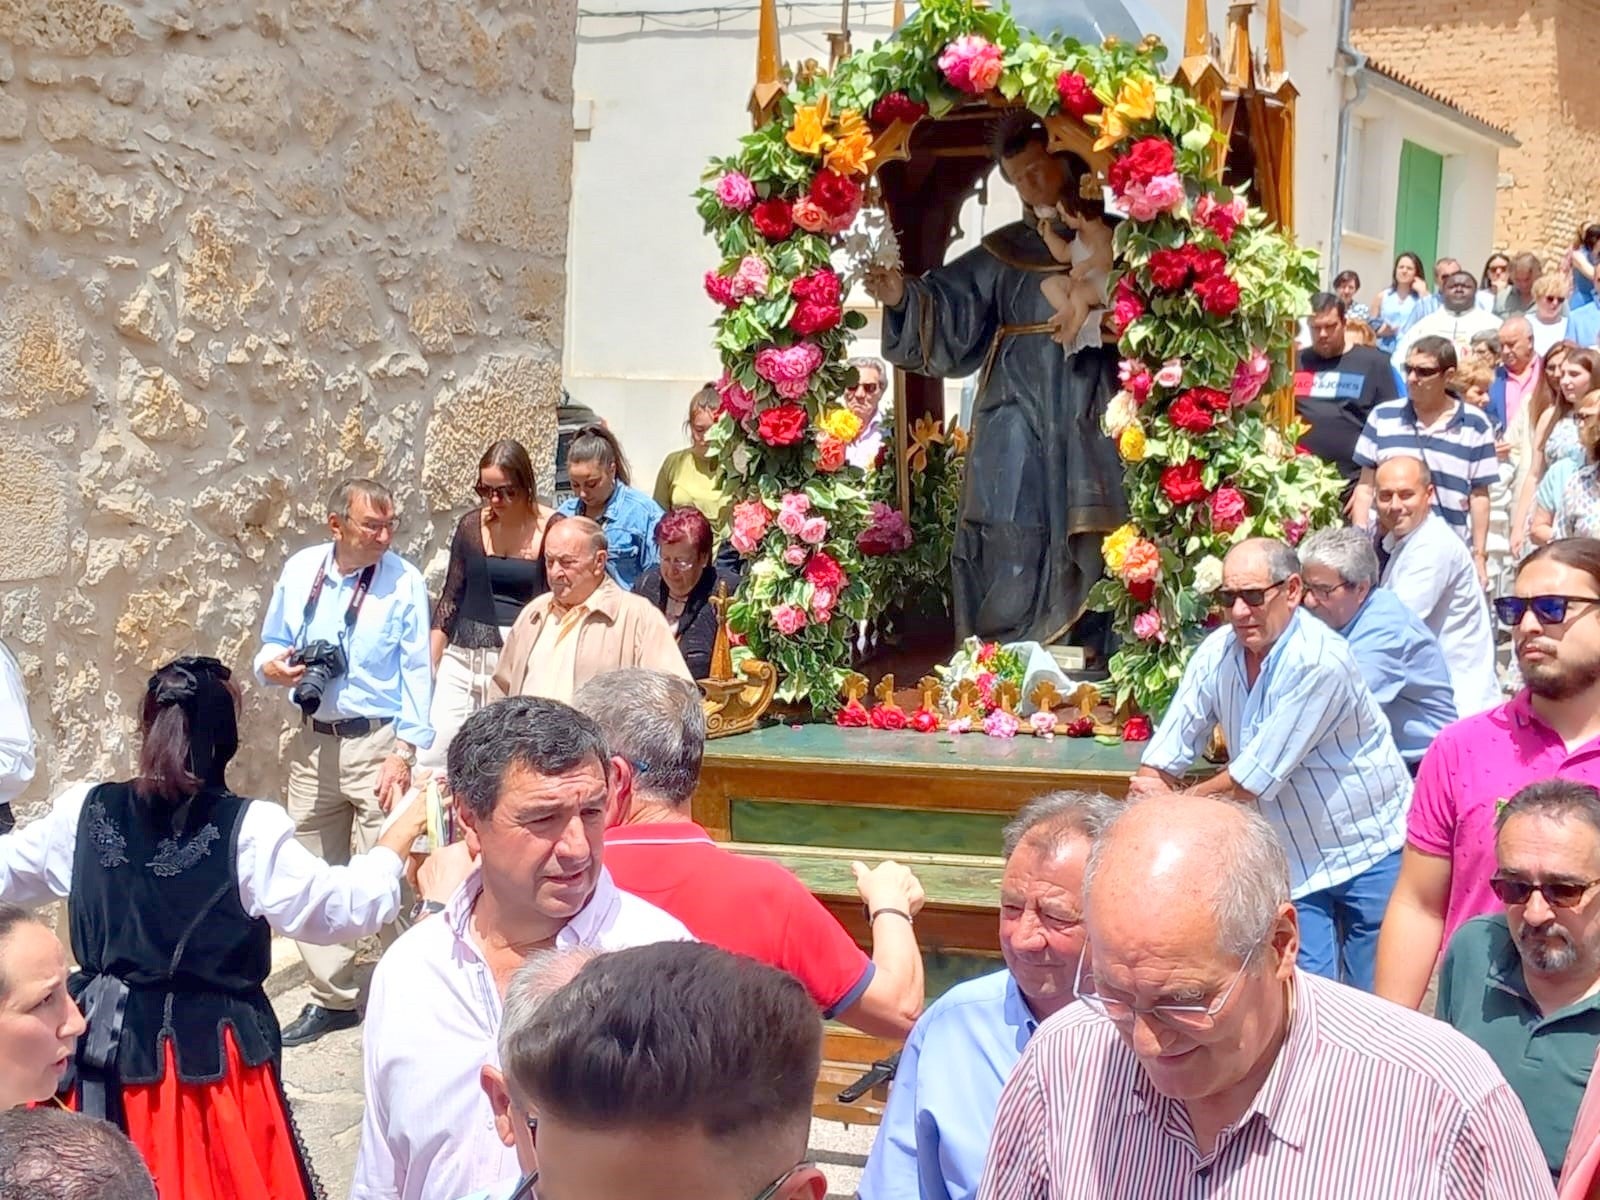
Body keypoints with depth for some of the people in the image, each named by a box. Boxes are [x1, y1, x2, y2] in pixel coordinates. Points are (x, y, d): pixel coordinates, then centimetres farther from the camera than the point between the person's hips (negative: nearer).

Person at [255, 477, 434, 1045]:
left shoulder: (404, 581, -7)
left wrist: (405, 750, -13)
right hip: (312, 742, 5)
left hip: (377, 741, -5)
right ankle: (334, 997, 24)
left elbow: (417, 673, -7)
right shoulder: (299, 571, 3)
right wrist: (272, 666, -10)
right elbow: (270, 647, 14)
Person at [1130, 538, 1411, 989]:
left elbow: (1255, 779, -22)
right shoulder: (1217, 654, -4)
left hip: (1369, 851, -5)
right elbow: (1161, 761, -2)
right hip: (1295, 862, 5)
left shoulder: (1319, 661, -24)